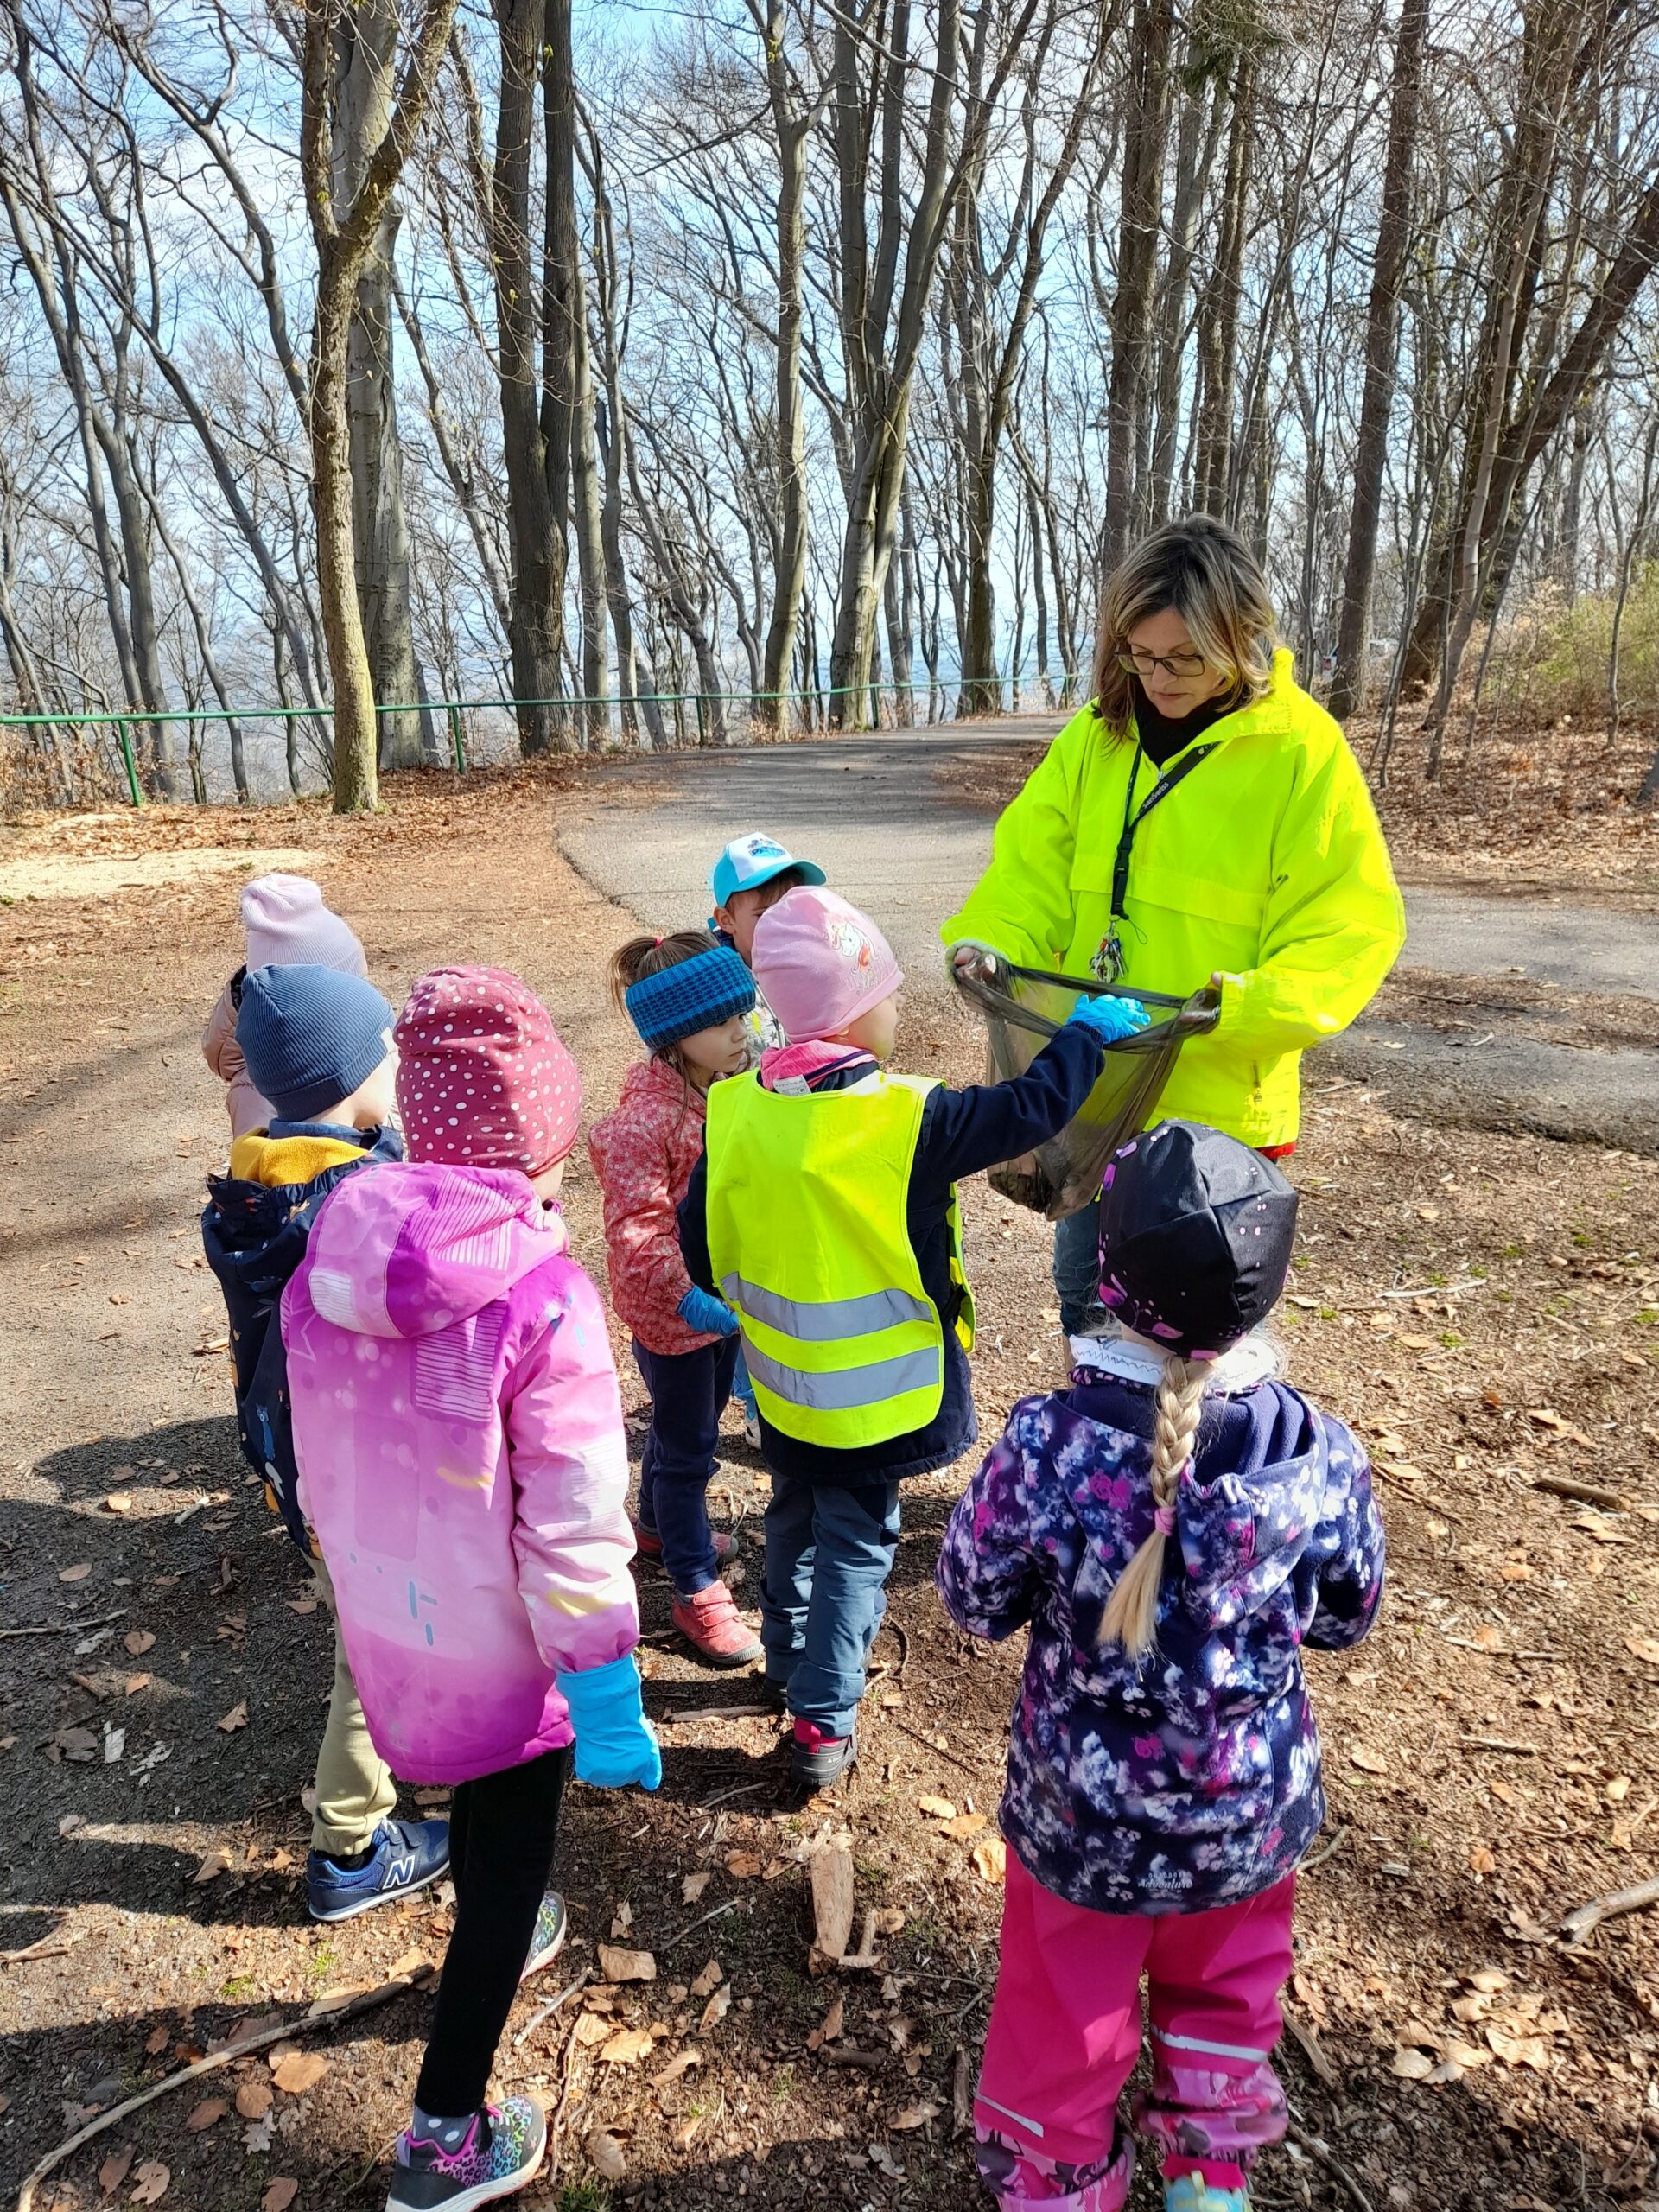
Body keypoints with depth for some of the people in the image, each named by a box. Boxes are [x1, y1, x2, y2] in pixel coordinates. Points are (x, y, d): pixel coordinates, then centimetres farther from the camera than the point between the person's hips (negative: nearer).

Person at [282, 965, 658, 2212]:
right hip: (504, 1642, -6)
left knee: (477, 1789, 32)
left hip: (387, 1624, 6)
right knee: (512, 1856, 17)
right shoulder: (543, 1297, -29)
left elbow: (321, 1466, 3)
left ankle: (495, 1939, 59)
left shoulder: (329, 1263, -10)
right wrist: (611, 1700, -13)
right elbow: (574, 1529, -24)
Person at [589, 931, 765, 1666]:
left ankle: (658, 1525, 52)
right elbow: (638, 1231, -31)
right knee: (688, 1445, 7)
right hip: (671, 1313, -7)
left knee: (684, 1427, 27)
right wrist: (689, 1298, -39)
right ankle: (696, 1592, 24)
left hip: (724, 1296, 8)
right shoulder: (645, 1119, -29)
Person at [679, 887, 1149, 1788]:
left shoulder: (735, 1111, -11)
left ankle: (789, 1661, 46)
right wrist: (1086, 1032, -3)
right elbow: (1033, 1108, -20)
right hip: (875, 1394, -5)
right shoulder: (904, 1121, -26)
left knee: (795, 1519, 26)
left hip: (783, 1383, 5)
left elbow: (699, 1242, -2)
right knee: (856, 1545, 12)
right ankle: (823, 1722, 20)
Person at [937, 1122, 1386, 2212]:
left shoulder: (1047, 1441, -29)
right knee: (1226, 2000, 32)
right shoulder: (1321, 1454, -23)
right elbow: (1345, 1620, -4)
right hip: (1251, 1815, 2)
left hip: (1083, 1816, -1)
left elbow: (975, 1605, -13)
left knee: (1063, 2016, 26)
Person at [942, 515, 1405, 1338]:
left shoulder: (1302, 751, -11)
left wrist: (1253, 1004, -26)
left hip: (1217, 1099, -5)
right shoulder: (1096, 734, 2)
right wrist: (991, 939, -14)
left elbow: (1351, 927, -11)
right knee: (1082, 1284, 20)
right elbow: (1035, 863, 5)